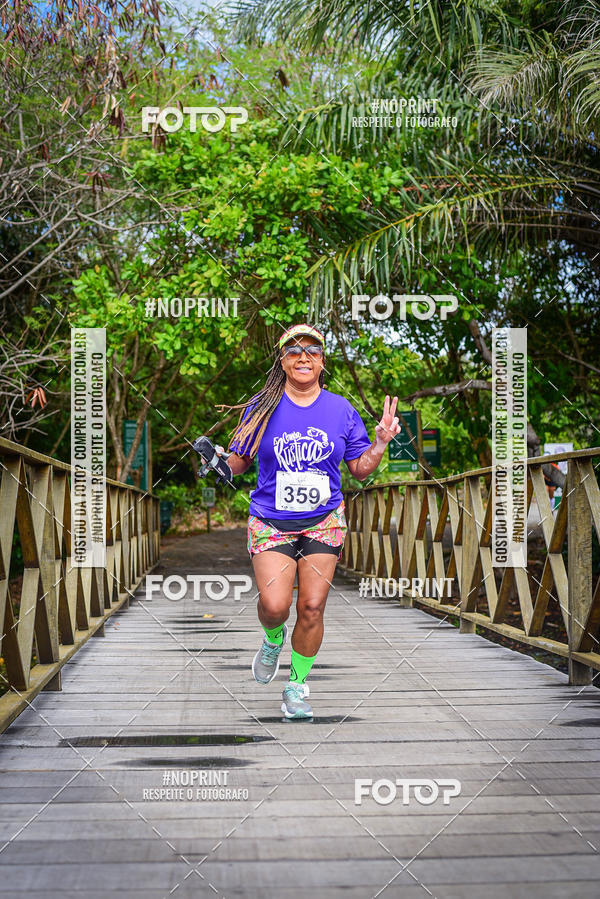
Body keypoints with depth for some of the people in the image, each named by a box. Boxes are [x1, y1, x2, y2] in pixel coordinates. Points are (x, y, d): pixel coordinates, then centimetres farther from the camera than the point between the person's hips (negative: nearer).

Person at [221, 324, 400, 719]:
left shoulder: (341, 409, 4)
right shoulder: (263, 407, -1)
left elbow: (360, 468, 10)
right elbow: (237, 463, 6)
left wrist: (382, 442, -7)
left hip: (323, 522, 1)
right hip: (271, 521, -1)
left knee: (312, 608, -3)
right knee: (274, 606, -15)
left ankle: (297, 685, 18)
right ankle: (273, 639, 23)